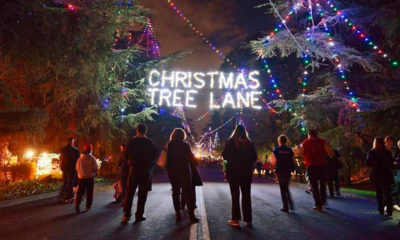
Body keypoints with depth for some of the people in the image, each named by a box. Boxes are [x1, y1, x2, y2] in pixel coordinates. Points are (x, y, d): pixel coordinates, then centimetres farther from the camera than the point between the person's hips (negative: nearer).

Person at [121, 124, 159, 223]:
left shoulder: (131, 141, -2)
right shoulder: (149, 142, -3)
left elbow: (126, 155, -3)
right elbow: (156, 154, -3)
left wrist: (130, 163, 13)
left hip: (133, 168, 1)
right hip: (146, 169, 0)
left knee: (129, 192, 8)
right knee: (142, 193, 6)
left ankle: (126, 214, 4)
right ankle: (139, 215, 9)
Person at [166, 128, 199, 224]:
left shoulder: (169, 145, 0)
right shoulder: (185, 145, -9)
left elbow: (166, 158, 2)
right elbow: (191, 158, -8)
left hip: (172, 172, 3)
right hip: (184, 171, -3)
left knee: (175, 193, 12)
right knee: (188, 193, 2)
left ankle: (177, 214, 12)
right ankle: (191, 215, 1)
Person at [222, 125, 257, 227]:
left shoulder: (230, 142, -9)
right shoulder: (249, 143, -3)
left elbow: (225, 155, -5)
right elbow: (254, 158, 1)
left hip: (233, 172, -2)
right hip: (246, 172, 2)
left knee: (235, 196, 7)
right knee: (246, 196, 12)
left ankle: (236, 219, 9)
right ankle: (248, 219, 18)